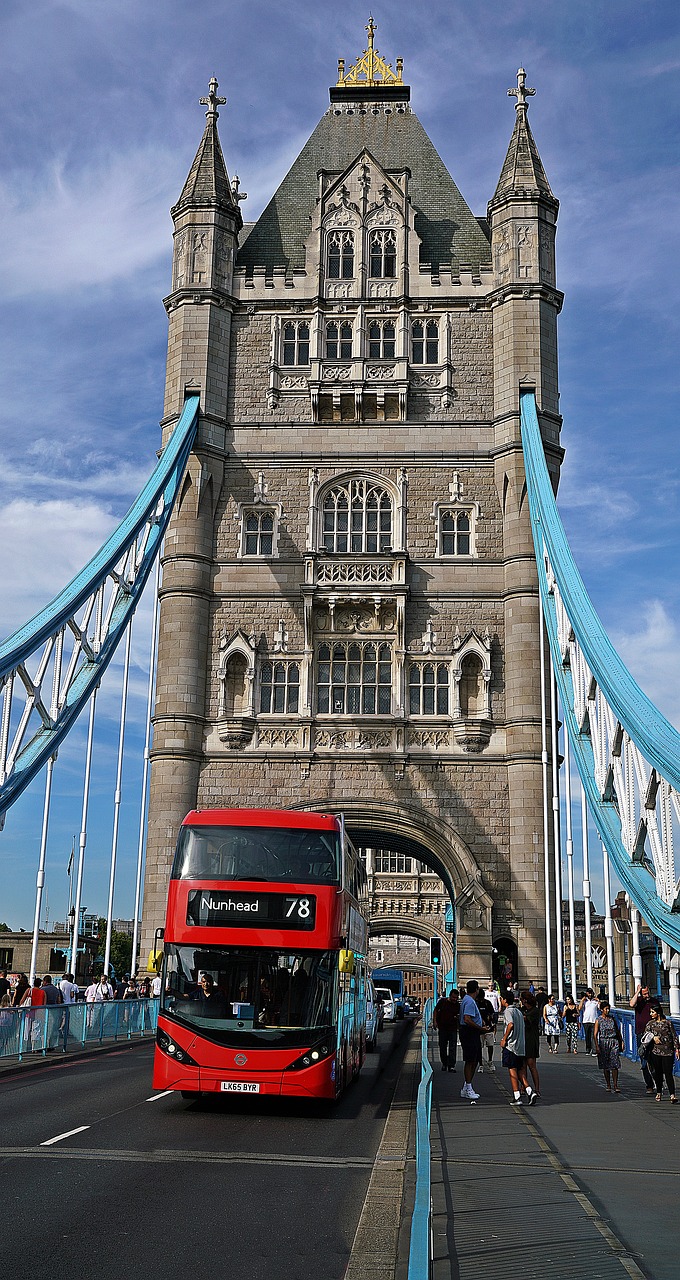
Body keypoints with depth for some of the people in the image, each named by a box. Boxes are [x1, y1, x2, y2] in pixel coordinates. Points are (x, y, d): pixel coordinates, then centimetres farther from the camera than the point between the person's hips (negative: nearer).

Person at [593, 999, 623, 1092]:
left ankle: (616, 1085, -5)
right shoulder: (599, 1020, -1)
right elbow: (595, 1034, -4)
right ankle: (608, 1086, 13)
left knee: (614, 1065, -7)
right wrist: (597, 1046, -12)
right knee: (606, 1066, 4)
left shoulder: (612, 1019, 9)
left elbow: (618, 1031, 16)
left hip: (614, 1042, 2)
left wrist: (621, 1042, 10)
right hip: (603, 1042, -2)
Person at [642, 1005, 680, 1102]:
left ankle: (672, 1094, -12)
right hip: (656, 1051, 2)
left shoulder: (668, 1023, 2)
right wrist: (653, 1037, -18)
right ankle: (659, 1092, 20)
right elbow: (646, 1033, -1)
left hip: (668, 1051, -2)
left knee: (668, 1072, -8)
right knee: (657, 1072, 7)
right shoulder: (650, 1023, 9)